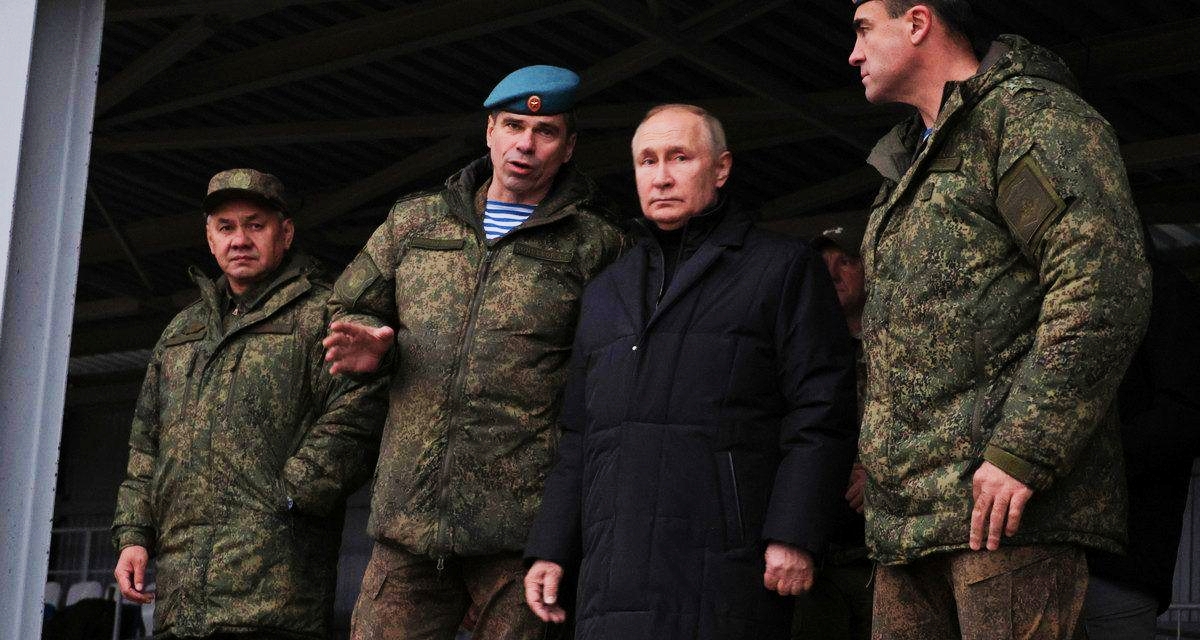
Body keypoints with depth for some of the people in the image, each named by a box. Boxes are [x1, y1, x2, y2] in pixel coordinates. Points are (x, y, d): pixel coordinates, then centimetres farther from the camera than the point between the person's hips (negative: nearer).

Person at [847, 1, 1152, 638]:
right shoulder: (908, 167, 28)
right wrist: (872, 457, 20)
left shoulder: (1030, 114, -3)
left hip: (1004, 497, -9)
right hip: (909, 512, 9)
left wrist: (1022, 453, -21)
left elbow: (1104, 286, -17)